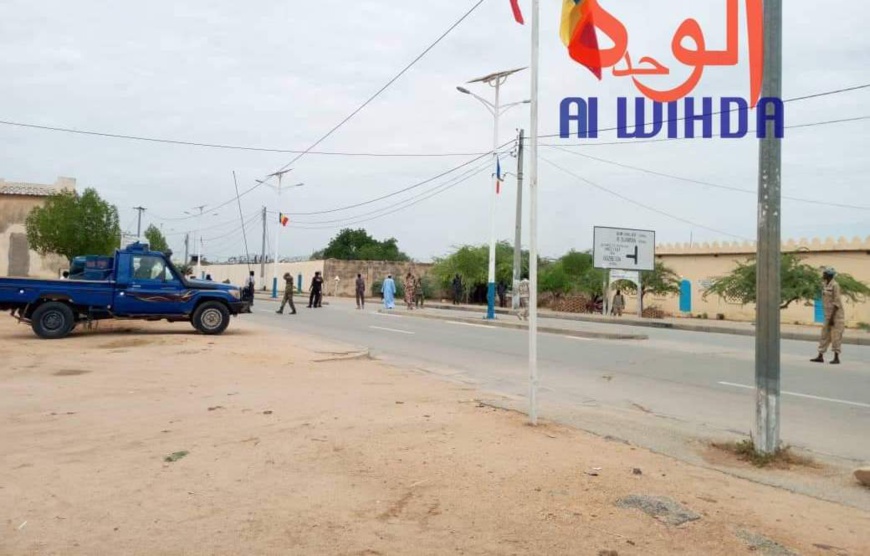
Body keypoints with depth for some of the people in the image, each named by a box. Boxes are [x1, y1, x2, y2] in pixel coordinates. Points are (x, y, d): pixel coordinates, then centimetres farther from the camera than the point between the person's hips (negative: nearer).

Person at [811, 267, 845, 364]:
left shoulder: (835, 285, -15)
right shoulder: (825, 285, 10)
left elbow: (837, 303, -18)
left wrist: (832, 317, -20)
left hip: (836, 315, -8)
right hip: (828, 314, 8)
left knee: (836, 336, -3)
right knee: (825, 335, 7)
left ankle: (836, 358, 4)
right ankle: (820, 356, 9)